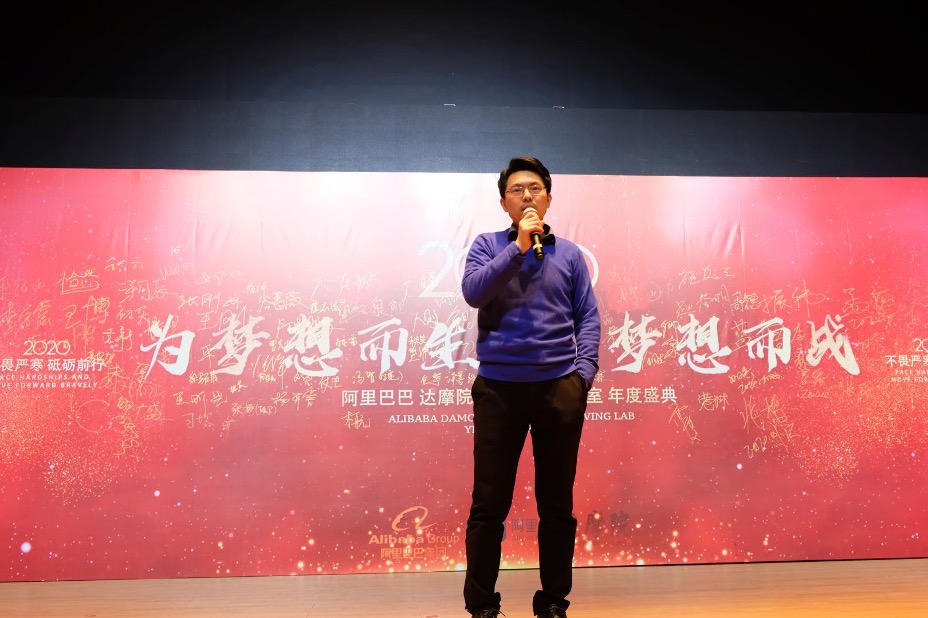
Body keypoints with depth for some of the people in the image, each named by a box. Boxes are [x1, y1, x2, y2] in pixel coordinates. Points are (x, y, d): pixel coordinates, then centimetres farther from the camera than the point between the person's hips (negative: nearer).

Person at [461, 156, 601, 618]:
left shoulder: (569, 254, 10)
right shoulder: (488, 245, 7)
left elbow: (588, 316, 8)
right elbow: (473, 292, -9)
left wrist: (584, 371, -5)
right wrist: (519, 245, -11)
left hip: (559, 388, 2)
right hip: (498, 387, -1)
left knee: (557, 503, 9)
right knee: (489, 503, 3)